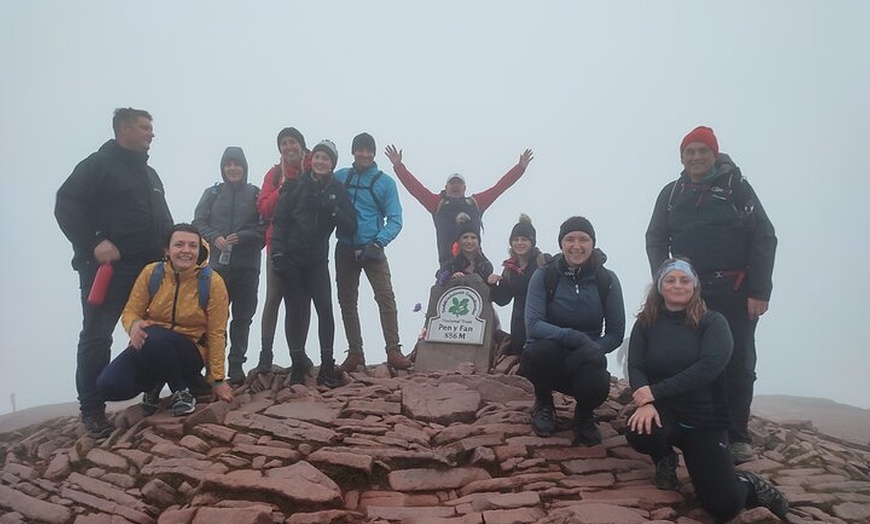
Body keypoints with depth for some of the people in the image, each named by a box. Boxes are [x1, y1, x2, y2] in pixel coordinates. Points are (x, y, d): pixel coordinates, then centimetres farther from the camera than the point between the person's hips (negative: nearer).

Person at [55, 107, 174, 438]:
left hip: (151, 268, 7)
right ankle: (92, 409, 3)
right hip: (107, 267, -7)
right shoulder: (98, 165, -3)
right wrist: (94, 243, -22)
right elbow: (66, 206, -12)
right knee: (97, 336, -4)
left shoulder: (150, 174, 21)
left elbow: (163, 220, 26)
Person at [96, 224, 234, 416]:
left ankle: (181, 391, -11)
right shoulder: (151, 272, -6)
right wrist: (134, 325, -23)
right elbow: (130, 312, 3)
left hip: (190, 352, -3)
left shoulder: (212, 281, -13)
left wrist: (217, 379, -8)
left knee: (152, 337, -35)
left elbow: (216, 333, -10)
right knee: (109, 386, -21)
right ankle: (152, 385, 12)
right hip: (148, 345, 3)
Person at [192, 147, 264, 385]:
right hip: (217, 265, 1)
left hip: (247, 266, -1)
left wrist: (241, 237, -15)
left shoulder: (256, 194, 3)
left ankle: (236, 365, 13)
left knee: (242, 317, 4)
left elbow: (265, 227, -2)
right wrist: (215, 238, -12)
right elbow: (198, 222, 5)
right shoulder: (212, 193, 9)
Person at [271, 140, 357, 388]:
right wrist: (278, 253, -12)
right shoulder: (295, 186, 0)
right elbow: (280, 221, -3)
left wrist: (333, 210, -17)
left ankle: (327, 366, -3)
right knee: (294, 310, 2)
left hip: (317, 260, 1)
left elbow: (350, 228, -1)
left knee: (325, 309, -10)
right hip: (291, 258, -1)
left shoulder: (338, 190, 4)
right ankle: (298, 365, 12)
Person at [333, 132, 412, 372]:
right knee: (347, 301, 7)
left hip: (372, 249, -3)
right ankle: (355, 353, 16)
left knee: (386, 297, -15)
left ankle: (393, 351, -14)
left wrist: (378, 242, -19)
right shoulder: (340, 177, 8)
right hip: (345, 249, 3)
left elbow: (395, 220, -5)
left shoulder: (385, 182, 1)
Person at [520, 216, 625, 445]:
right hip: (548, 358, 0)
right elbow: (533, 325, -19)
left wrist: (593, 350, -23)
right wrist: (576, 338, -33)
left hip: (584, 363, 0)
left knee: (597, 384, -34)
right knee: (540, 351, -36)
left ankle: (584, 415, 6)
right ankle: (543, 404, 0)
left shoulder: (607, 280, -6)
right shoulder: (543, 276, -9)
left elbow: (615, 334, -4)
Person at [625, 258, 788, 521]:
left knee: (723, 506, -18)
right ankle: (665, 460, 4)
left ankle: (749, 485, 21)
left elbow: (709, 366, -21)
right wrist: (646, 403, -29)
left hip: (705, 419, -2)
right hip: (664, 411, 2)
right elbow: (635, 368, -7)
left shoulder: (713, 322, -5)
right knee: (640, 432, -35)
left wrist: (656, 391, -26)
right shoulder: (646, 323, 2)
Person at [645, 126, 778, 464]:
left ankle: (737, 437, 13)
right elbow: (655, 241, 8)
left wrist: (759, 291, -11)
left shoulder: (736, 187, 0)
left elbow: (764, 238, -4)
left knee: (737, 365, 1)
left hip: (735, 293, -2)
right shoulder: (671, 194, 9)